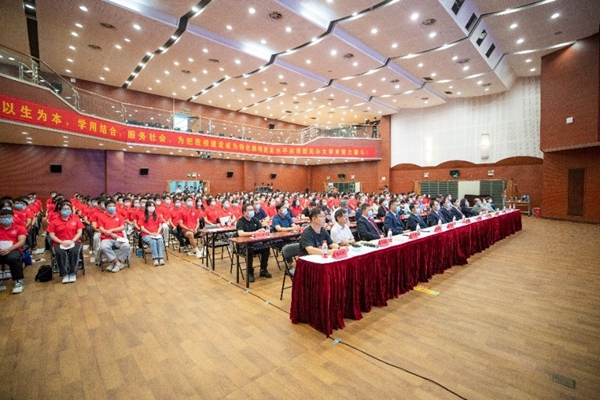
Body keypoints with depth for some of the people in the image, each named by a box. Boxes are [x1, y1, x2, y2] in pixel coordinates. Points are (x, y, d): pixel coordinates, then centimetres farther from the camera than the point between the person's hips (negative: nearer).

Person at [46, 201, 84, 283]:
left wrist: (72, 241, -12)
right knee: (59, 252, -33)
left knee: (74, 251, -34)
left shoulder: (76, 219, 10)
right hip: (59, 243, 1)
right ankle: (65, 274, -23)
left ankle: (73, 273, -22)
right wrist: (61, 242, -13)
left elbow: (79, 232, 4)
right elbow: (51, 235, 3)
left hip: (74, 242, 0)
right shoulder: (54, 221, 9)